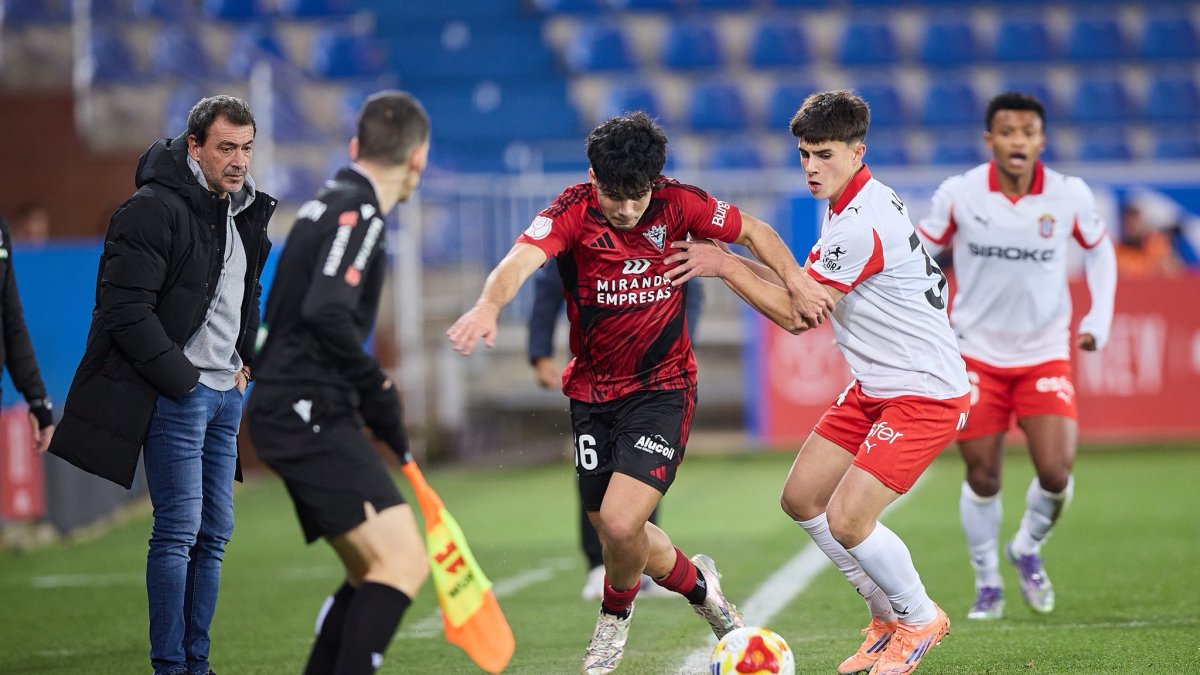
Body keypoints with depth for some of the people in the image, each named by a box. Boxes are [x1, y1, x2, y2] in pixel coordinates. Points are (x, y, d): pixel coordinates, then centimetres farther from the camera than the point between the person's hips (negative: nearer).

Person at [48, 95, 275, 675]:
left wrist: (245, 361, 14)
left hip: (226, 392, 8)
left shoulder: (245, 213, 13)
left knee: (214, 534, 8)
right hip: (174, 393, -8)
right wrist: (182, 379, -16)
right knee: (179, 529, -9)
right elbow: (127, 311, -19)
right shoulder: (153, 210, -14)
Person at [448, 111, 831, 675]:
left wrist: (796, 283, -9)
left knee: (621, 523, -17)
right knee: (611, 531, 9)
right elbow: (522, 259, -34)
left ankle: (615, 616, 15)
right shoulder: (574, 211, -15)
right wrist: (489, 305, -55)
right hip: (592, 392, 2)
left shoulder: (676, 204, -11)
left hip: (662, 387, -2)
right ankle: (695, 581, 40)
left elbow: (752, 230, 6)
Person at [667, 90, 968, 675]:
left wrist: (725, 265, -12)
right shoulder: (848, 206, 7)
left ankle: (920, 620, 9)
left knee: (847, 521, -16)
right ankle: (886, 617, 23)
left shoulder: (861, 226, -25)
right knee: (801, 499, 8)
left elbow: (796, 315, -18)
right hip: (873, 388, 10)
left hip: (925, 393, -10)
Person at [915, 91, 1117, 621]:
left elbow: (1099, 251, 11)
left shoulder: (1069, 196, -8)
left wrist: (1098, 322, 2)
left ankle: (1027, 550, 20)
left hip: (1045, 354, 0)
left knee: (1056, 473, -11)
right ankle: (987, 585, 23)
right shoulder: (958, 194, -10)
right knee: (982, 479, 1)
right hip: (976, 354, 0)